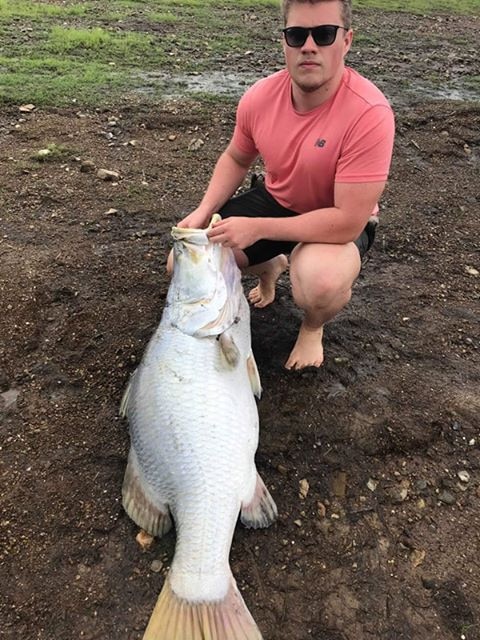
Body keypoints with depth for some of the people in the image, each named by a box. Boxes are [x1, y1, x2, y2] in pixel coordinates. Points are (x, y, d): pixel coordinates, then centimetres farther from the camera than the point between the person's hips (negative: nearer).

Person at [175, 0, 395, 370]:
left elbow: (347, 222, -32)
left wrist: (257, 228, -30)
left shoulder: (369, 114, -31)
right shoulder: (260, 97, -13)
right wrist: (204, 212, -10)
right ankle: (271, 266, 26)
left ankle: (313, 327, 0)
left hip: (342, 223, -5)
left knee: (321, 283, -40)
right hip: (275, 200, 5)